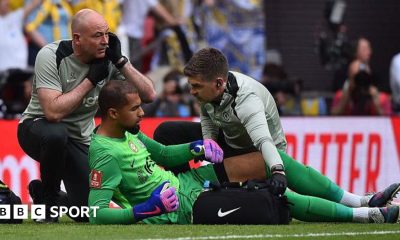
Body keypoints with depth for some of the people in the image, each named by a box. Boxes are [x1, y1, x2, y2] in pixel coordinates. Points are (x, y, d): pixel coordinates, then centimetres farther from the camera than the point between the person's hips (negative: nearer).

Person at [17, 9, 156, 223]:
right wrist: (91, 80, -26)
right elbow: (53, 111, -33)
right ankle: (48, 195, -12)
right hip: (38, 126, -4)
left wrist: (120, 61, -22)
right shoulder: (51, 56, -22)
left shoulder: (107, 60, -9)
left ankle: (42, 192, 24)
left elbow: (148, 95, -14)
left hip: (80, 141, 4)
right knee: (56, 133, -41)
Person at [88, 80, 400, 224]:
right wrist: (144, 210, -35)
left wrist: (195, 148, 2)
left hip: (184, 181, 10)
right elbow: (96, 213, -28)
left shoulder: (128, 131, 6)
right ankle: (364, 214, -4)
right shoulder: (105, 152, -22)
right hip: (183, 206, -10)